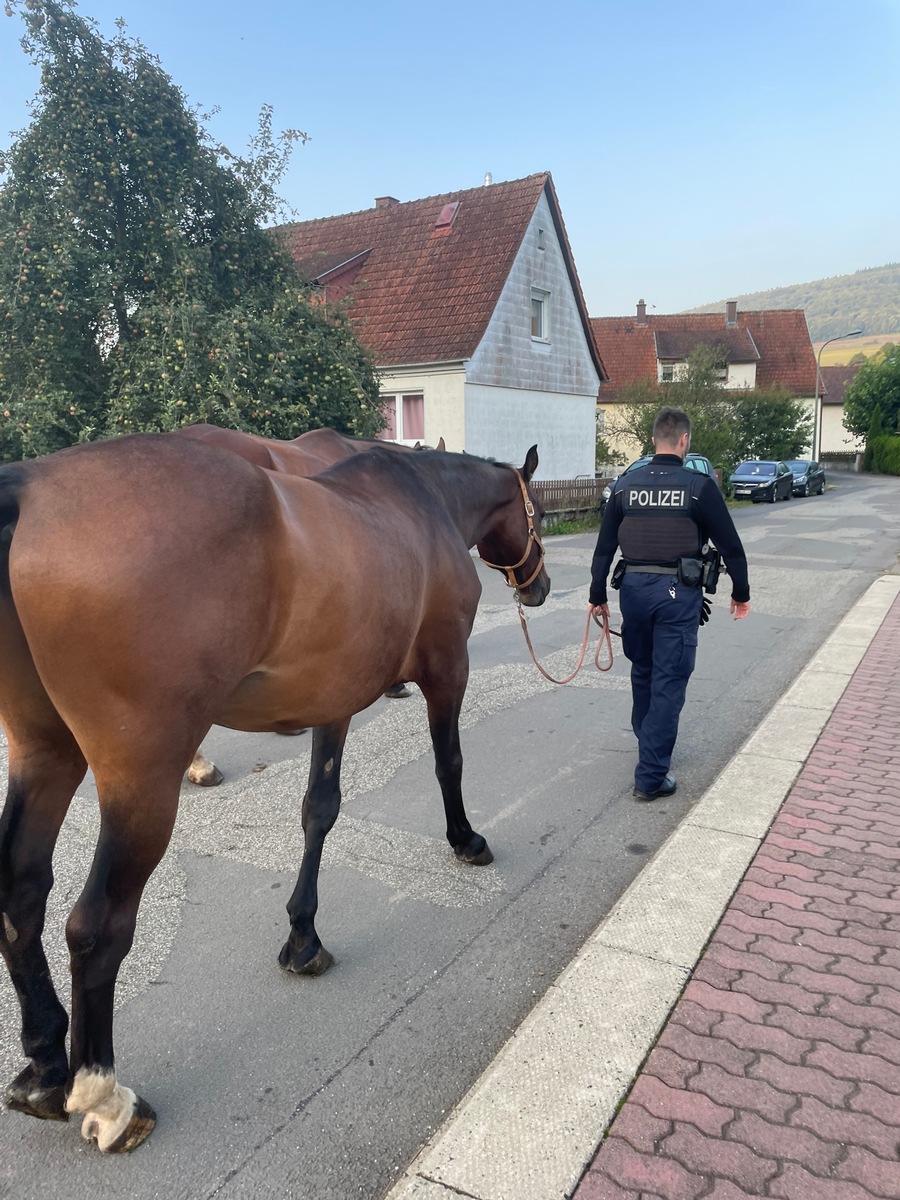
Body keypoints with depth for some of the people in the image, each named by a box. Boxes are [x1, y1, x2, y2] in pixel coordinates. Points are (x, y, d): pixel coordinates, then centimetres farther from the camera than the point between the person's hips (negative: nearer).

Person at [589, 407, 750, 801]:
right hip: (678, 592, -4)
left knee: (642, 671, 23)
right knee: (669, 682, 2)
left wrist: (598, 596, 13)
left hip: (633, 587, 4)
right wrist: (741, 593, 12)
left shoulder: (625, 484, 3)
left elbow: (604, 546, 5)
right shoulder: (700, 486, -6)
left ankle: (648, 742, 43)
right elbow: (730, 546, -1)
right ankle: (651, 776, 3)